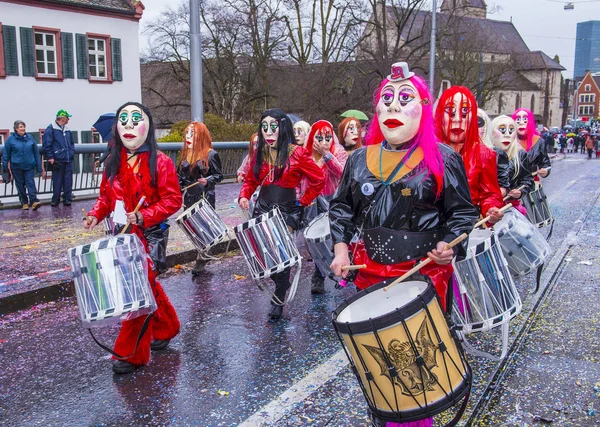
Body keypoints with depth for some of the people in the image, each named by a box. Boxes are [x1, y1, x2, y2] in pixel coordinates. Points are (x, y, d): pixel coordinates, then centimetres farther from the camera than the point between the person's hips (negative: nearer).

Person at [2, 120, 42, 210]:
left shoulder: (30, 137, 5)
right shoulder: (11, 139, 0)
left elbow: (36, 152, 9)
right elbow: (6, 154, 5)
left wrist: (39, 166, 8)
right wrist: (5, 167, 4)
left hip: (30, 166, 0)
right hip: (17, 167, 0)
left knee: (31, 183, -9)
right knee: (20, 185, 6)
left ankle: (34, 201, -16)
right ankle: (24, 203, 14)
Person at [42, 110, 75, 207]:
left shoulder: (67, 130, 16)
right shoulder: (51, 129, -4)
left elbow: (71, 143, 26)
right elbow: (46, 144, -8)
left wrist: (72, 152, 13)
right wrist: (50, 157, -11)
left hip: (68, 160, 6)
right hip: (57, 160, -5)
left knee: (68, 181, 5)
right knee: (57, 181, 0)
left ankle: (67, 199, 10)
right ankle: (55, 200, 8)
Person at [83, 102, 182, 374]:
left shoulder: (159, 162, -11)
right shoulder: (113, 161, 6)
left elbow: (173, 200, -13)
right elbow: (106, 196, 15)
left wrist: (144, 216, -24)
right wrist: (95, 215, -3)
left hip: (149, 236, -6)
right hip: (122, 235, 6)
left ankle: (132, 354, 10)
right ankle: (165, 328, 39)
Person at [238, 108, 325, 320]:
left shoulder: (297, 154, -9)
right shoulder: (260, 153, 7)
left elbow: (319, 180, -6)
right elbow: (251, 180, 15)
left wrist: (303, 202, -6)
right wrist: (244, 196, -4)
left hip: (286, 211, -4)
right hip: (262, 209, 5)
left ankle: (279, 299, 12)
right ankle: (281, 284, 31)